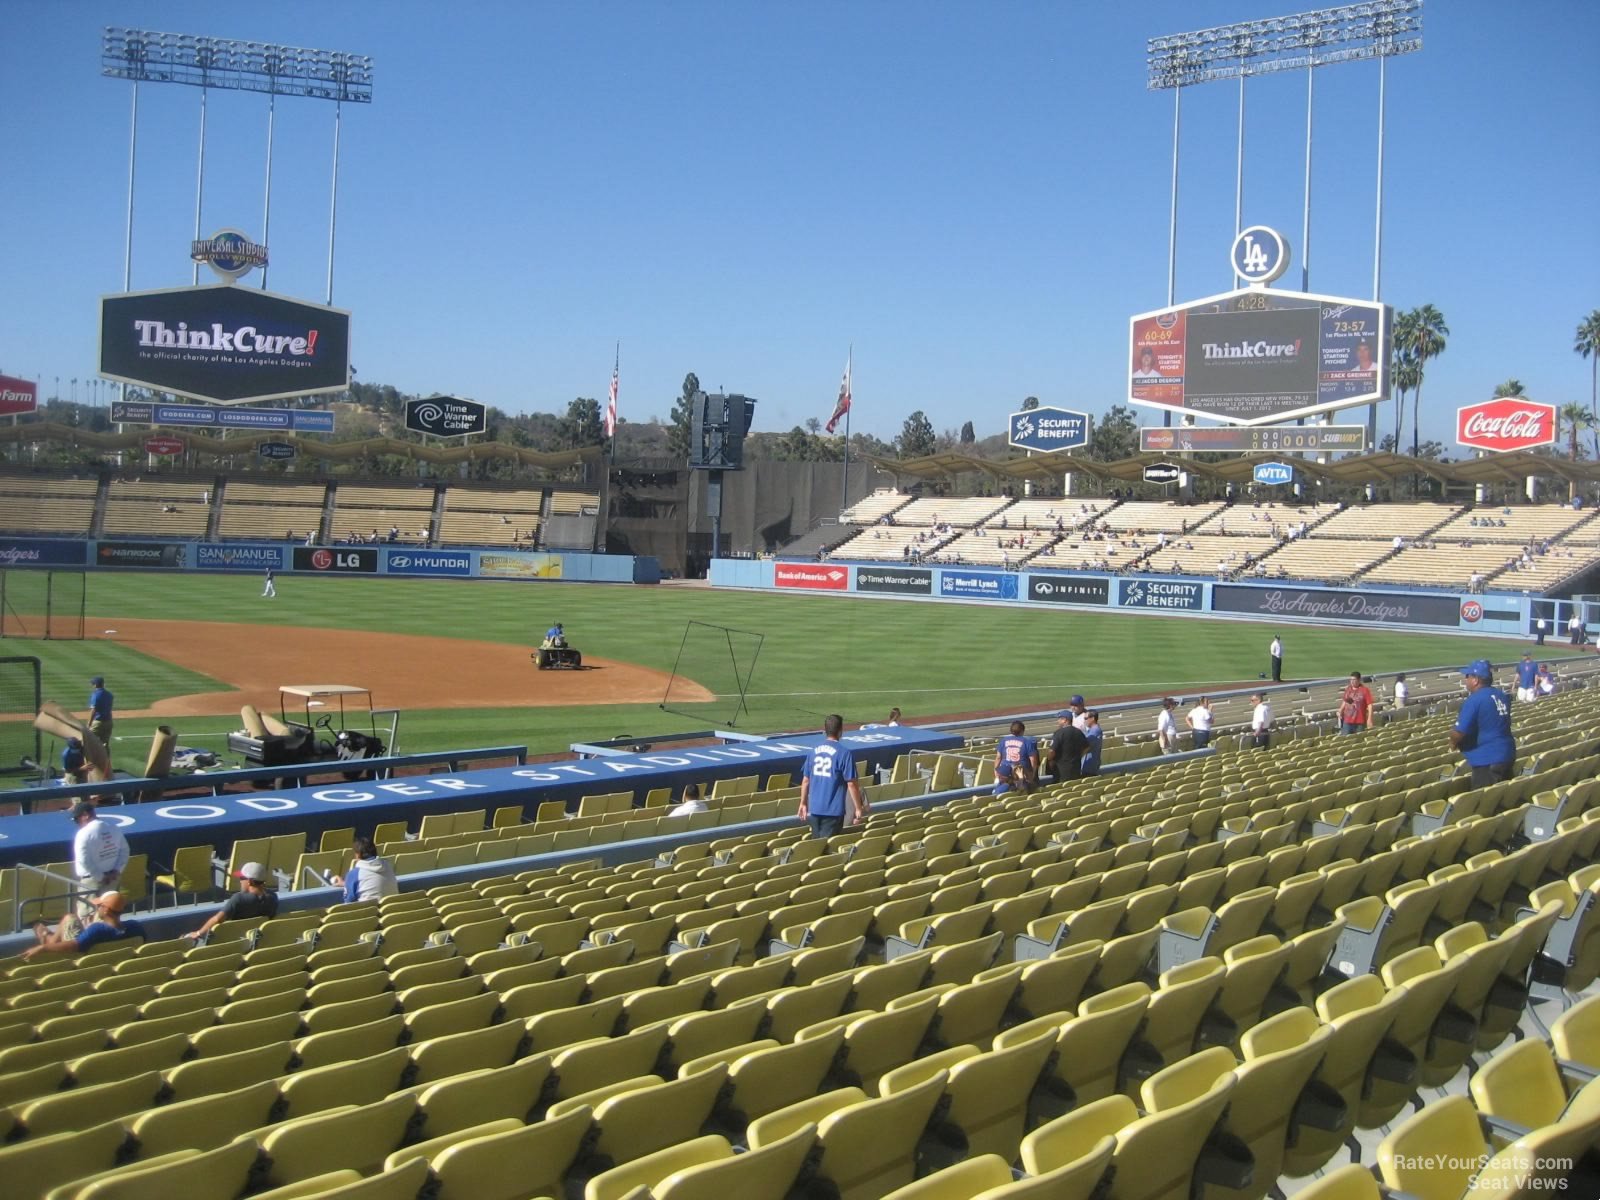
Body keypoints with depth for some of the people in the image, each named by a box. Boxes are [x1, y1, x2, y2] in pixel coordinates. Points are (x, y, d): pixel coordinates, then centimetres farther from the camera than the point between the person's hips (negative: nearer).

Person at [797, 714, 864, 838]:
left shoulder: (813, 751, 4)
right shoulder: (843, 753, -11)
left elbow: (806, 780, 9)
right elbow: (851, 783, -11)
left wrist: (803, 803, 20)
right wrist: (859, 808, -3)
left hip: (814, 808, 5)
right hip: (833, 809, -5)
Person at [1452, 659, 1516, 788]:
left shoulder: (1474, 700, -17)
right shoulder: (1501, 695, 10)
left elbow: (1459, 734, -21)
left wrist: (1454, 741, 1)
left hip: (1488, 760, -9)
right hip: (1507, 755, 9)